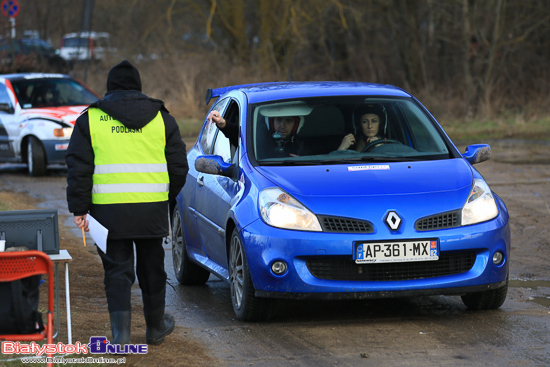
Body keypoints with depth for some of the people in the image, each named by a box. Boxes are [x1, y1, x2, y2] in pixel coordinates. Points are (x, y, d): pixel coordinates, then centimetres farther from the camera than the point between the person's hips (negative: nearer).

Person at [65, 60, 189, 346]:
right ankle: (156, 328, 29)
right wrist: (169, 199, 23)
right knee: (152, 269, 15)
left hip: (109, 209, -1)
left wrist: (79, 209, 1)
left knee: (117, 270, 3)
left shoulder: (90, 119, 3)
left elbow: (78, 169, -1)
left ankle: (121, 331, -9)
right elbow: (178, 166, 10)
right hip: (152, 209, 2)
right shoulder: (161, 118, 9)